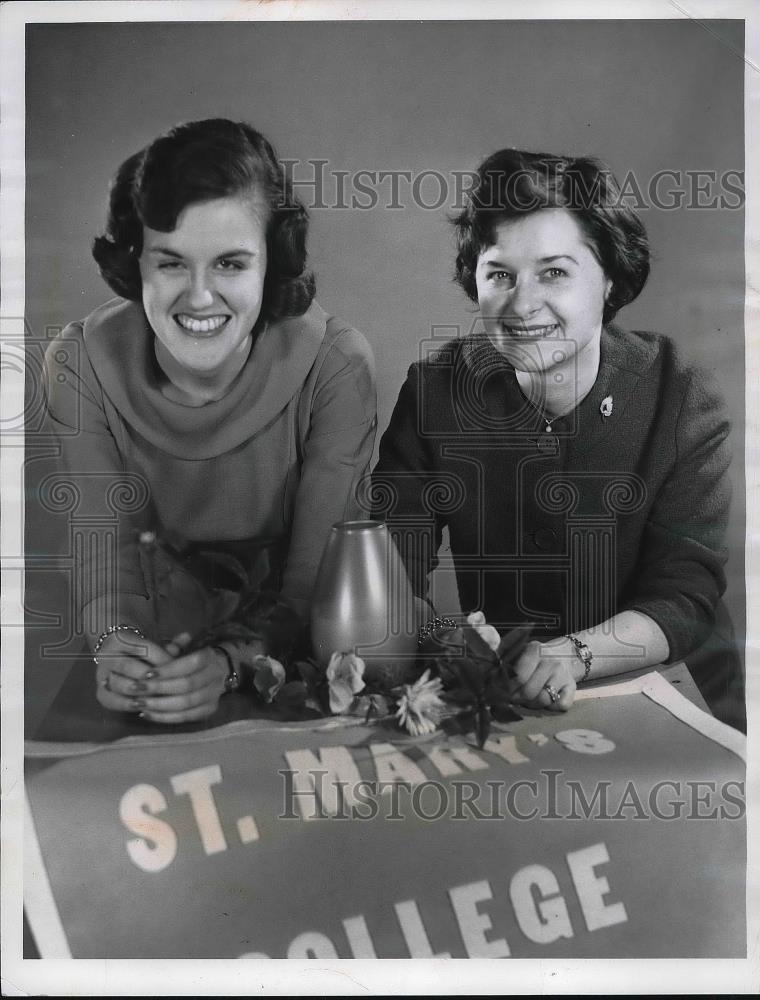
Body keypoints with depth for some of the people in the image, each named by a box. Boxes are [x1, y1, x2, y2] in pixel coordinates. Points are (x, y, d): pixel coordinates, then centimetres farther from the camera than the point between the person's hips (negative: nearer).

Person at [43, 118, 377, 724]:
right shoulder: (80, 365, -12)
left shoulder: (337, 366, -19)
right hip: (159, 639, 3)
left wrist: (233, 660, -33)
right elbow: (110, 546, -9)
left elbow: (316, 578, -17)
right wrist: (117, 645, -28)